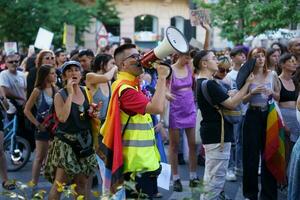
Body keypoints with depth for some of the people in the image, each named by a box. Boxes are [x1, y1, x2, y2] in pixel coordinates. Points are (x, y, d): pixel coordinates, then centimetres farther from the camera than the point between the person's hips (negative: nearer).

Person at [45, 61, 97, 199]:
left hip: (84, 141, 5)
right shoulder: (60, 95, -7)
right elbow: (62, 118, -23)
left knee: (82, 182, 10)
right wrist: (70, 93, -19)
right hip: (66, 141, -5)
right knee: (59, 183, -7)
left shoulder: (86, 92, 7)